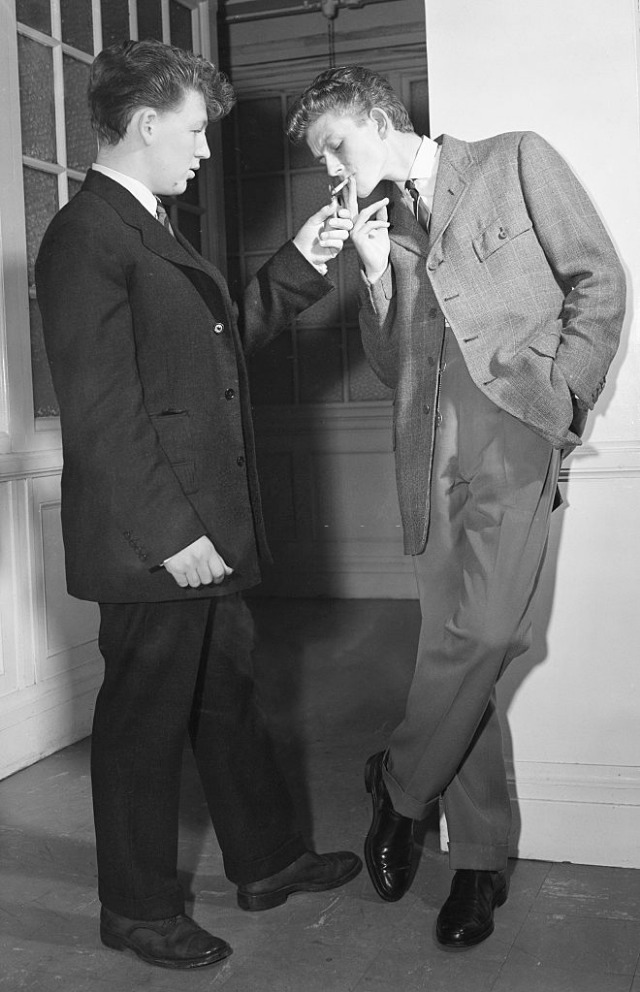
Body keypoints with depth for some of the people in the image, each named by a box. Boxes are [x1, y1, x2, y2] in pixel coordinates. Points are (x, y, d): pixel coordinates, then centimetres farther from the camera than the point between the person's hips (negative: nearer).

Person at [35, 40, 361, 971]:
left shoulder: (152, 230, 16)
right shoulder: (87, 235, -16)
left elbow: (222, 339, 22)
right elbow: (101, 406, -21)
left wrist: (299, 265, 14)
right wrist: (170, 532, -21)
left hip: (206, 529, 10)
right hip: (151, 546, -10)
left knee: (228, 696, 20)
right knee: (146, 719, 5)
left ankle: (268, 859, 36)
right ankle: (138, 909, 24)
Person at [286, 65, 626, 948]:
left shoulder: (514, 161, 7)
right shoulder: (380, 224, 19)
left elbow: (598, 281, 4)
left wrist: (561, 397, -5)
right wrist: (378, 273, 3)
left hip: (517, 431, -4)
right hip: (433, 451, 4)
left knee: (481, 630, -20)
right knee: (460, 643, 2)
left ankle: (399, 786, 5)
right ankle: (480, 859, 15)